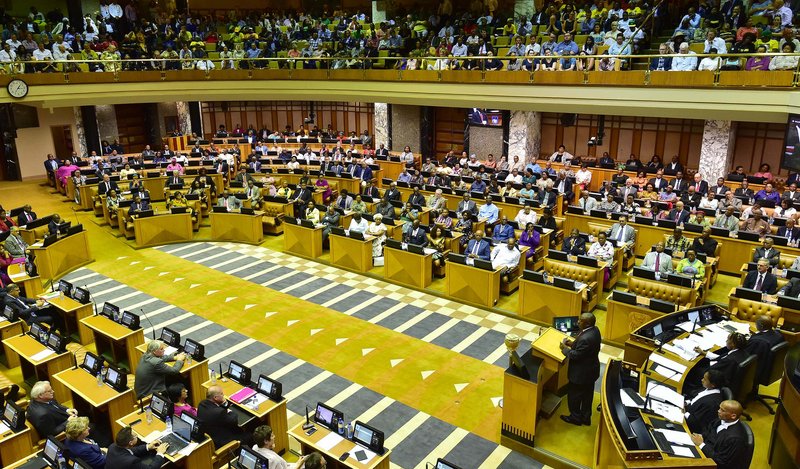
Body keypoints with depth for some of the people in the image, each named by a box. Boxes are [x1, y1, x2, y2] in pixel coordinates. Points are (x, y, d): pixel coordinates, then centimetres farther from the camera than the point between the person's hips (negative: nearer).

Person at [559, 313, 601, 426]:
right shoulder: (594, 330, -7)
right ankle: (586, 417, 41)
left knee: (574, 395, 15)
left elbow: (575, 355, -27)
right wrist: (573, 343, 0)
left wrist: (565, 348, -12)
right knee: (587, 395, 24)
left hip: (581, 373, -9)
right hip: (591, 371, 9)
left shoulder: (586, 338, -36)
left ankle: (575, 418, 34)